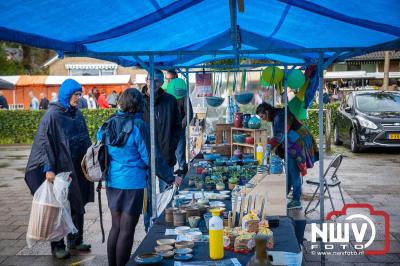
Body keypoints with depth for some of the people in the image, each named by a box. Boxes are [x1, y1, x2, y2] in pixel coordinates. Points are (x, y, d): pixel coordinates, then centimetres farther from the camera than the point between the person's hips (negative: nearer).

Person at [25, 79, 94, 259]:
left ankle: (75, 241, 27)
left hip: (78, 169, 6)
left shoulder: (77, 114, 8)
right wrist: (48, 169, -21)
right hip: (60, 169, -6)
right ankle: (57, 246, 15)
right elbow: (45, 143, -15)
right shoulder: (52, 115, -12)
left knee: (78, 206, 13)